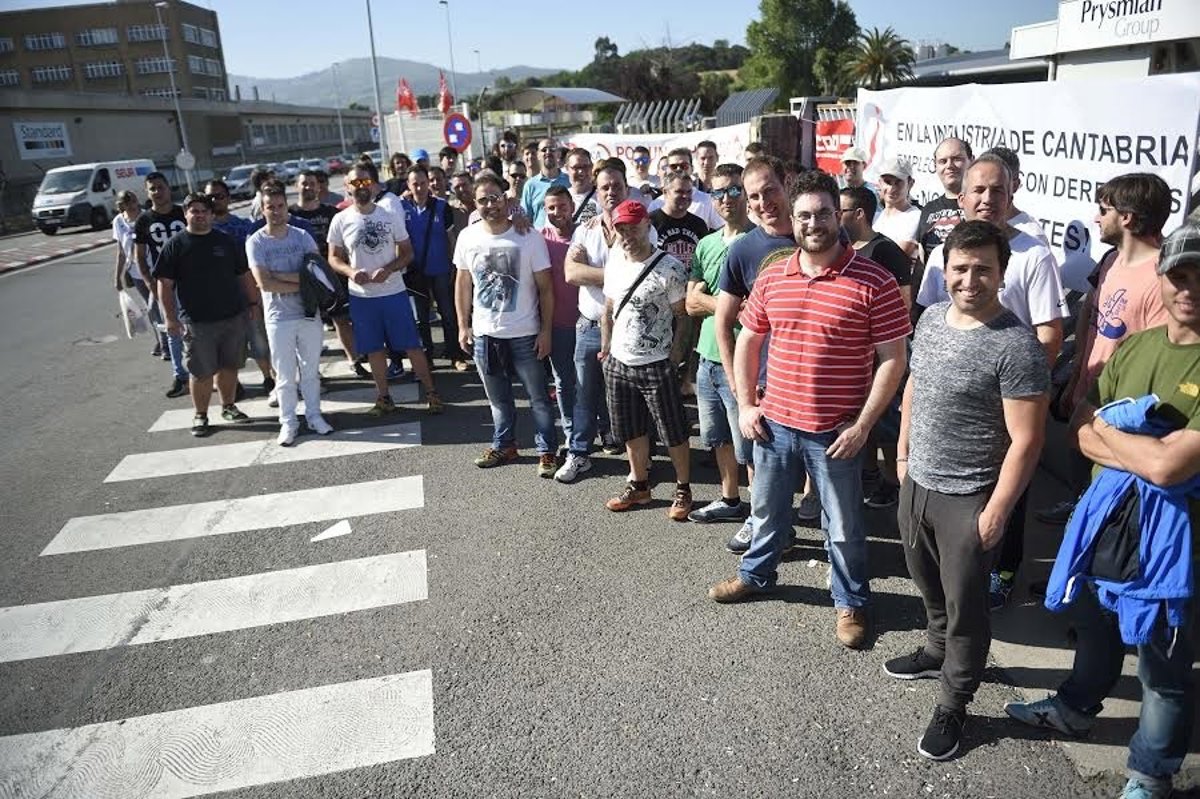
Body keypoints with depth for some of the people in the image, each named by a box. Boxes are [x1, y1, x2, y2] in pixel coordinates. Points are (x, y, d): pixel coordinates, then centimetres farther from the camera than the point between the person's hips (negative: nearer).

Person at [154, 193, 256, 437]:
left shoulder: (227, 241, 9)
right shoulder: (175, 245, -1)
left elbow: (244, 274, 15)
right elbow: (165, 284, -3)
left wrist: (254, 302, 10)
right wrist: (170, 317, -8)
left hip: (233, 316, 3)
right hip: (197, 322, -3)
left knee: (229, 366, 12)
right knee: (201, 372, 2)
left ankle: (228, 406, 29)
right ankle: (200, 415, 17)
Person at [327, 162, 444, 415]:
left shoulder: (390, 215, -2)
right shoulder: (341, 220, -1)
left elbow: (407, 253, 1)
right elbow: (334, 258, 5)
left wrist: (388, 269, -17)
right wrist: (350, 271, -16)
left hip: (394, 292, -1)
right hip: (361, 296, 1)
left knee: (412, 345, 2)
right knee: (374, 349, 10)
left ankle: (431, 393, 12)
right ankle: (384, 397, 22)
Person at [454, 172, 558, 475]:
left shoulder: (529, 237, -12)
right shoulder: (467, 237, -1)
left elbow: (545, 288, -9)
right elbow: (463, 284, 8)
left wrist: (546, 330, -11)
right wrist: (463, 325, 5)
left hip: (524, 335, -3)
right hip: (484, 334, 4)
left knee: (539, 397, 7)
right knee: (498, 398, 19)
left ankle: (546, 451, 21)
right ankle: (504, 445, 35)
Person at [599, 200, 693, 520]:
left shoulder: (669, 268, -15)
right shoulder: (614, 263, 5)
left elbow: (683, 314, -10)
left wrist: (675, 351, -12)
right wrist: (605, 347, 13)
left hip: (656, 365, -6)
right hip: (618, 363, 6)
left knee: (674, 433, 5)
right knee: (631, 431, 17)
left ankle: (683, 491, 22)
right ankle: (639, 486, 34)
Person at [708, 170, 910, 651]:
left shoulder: (873, 282, -12)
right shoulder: (771, 278, 1)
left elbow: (893, 358, -11)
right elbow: (748, 341, 11)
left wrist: (862, 425, -14)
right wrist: (746, 404, 4)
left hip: (836, 431, -4)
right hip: (774, 423, 4)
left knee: (844, 527, 12)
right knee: (767, 510, 24)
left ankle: (851, 602, 35)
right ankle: (756, 574, 47)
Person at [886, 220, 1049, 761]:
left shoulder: (1015, 347, -21)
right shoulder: (931, 319, 1)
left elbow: (1025, 440, -19)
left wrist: (996, 511, -17)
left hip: (967, 501, -7)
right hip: (916, 484, 7)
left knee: (965, 606, 10)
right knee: (929, 585, 26)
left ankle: (952, 706, 27)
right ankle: (937, 650, 51)